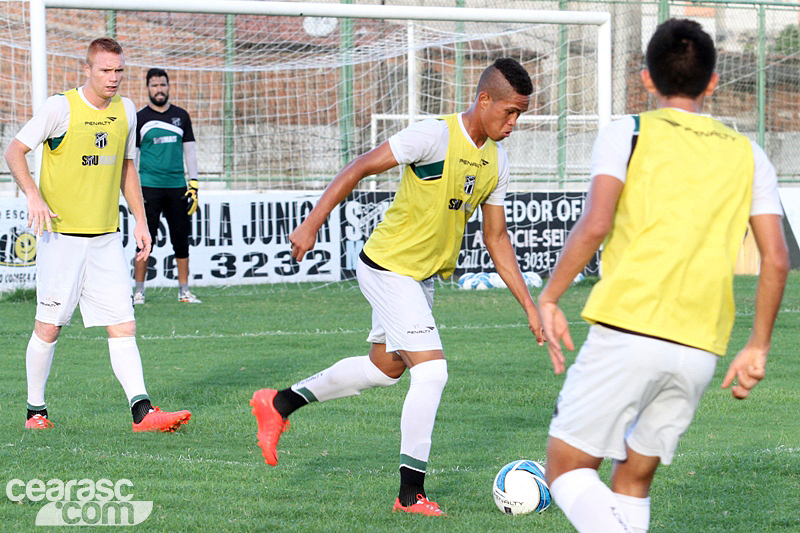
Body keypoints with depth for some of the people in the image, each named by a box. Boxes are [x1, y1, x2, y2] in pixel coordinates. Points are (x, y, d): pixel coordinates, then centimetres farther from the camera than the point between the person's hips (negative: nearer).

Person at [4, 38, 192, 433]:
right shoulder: (60, 107, -8)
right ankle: (35, 410, 16)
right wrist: (33, 196, -21)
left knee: (123, 326, -3)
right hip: (62, 235, -5)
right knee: (49, 326, 1)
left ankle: (142, 412, -9)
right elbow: (15, 151, -5)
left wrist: (140, 220, 16)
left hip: (107, 237, 5)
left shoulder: (125, 111, 9)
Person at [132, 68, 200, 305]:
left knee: (181, 240, 4)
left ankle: (184, 291, 11)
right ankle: (139, 292, 1)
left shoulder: (181, 116, 11)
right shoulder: (139, 118, 3)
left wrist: (194, 184, 6)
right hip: (149, 185, -3)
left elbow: (189, 150, 13)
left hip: (177, 186, 3)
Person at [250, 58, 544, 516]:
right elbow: (359, 169, -18)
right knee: (431, 370, -14)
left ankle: (280, 404, 35)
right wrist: (312, 225, -21)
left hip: (422, 275, 9)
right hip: (389, 267, -9)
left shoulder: (497, 161, 2)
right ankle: (411, 493, -6)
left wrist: (529, 305, 7)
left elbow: (497, 237, 10)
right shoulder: (434, 136, -22)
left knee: (385, 366, 20)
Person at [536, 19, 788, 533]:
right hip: (701, 350, 4)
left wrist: (549, 298, -2)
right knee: (634, 479, 17)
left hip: (628, 331, -4)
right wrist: (758, 347, 14)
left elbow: (595, 224, -12)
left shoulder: (629, 133, 3)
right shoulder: (747, 154, 13)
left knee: (567, 468, 2)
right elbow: (776, 259, 6)